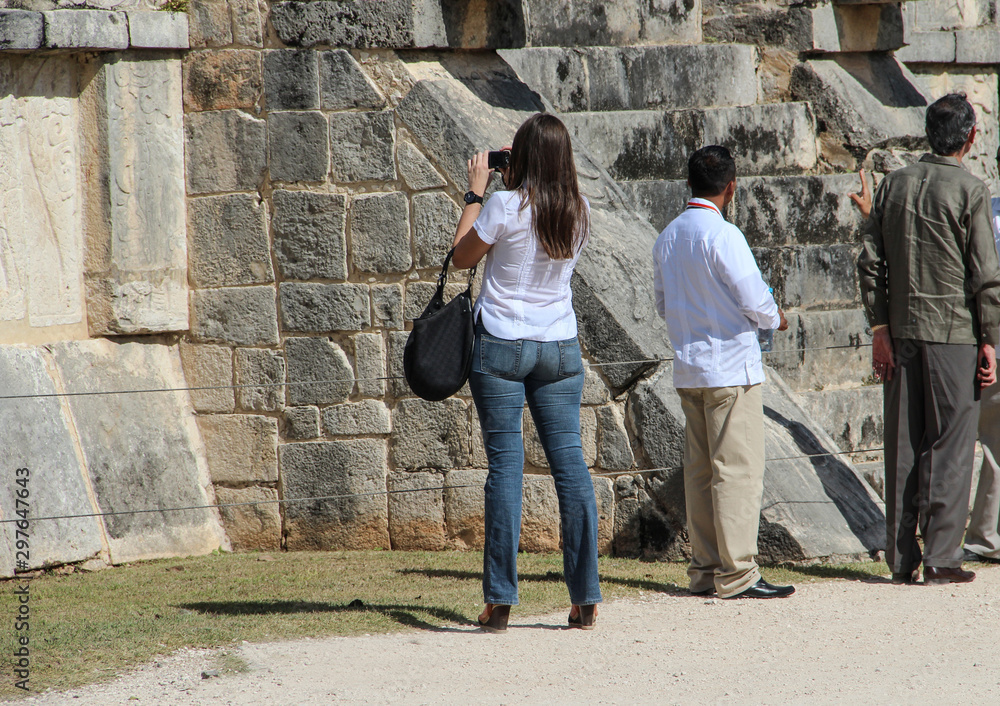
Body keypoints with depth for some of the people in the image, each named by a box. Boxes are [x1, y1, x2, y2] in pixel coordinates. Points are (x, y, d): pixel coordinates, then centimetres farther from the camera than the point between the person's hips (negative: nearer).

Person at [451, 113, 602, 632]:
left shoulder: (505, 206, -13)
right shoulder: (579, 212, 2)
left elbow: (462, 255, 1)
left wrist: (476, 190, 6)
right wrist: (515, 185, 20)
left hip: (501, 346, -4)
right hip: (560, 347, 4)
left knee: (505, 463, -2)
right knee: (570, 463, 4)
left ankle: (500, 600, -4)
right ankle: (585, 599, 3)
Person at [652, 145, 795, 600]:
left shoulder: (667, 237, 8)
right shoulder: (722, 235, -15)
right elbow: (755, 300, -15)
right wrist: (775, 318, 5)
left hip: (687, 368, 8)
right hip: (730, 366, -8)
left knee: (700, 469, 10)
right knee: (739, 469, -6)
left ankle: (704, 569, 12)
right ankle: (736, 574, -8)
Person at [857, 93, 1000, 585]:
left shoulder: (893, 185, 7)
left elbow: (870, 261, 7)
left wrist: (879, 328, 9)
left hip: (901, 329, 5)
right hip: (954, 333, -5)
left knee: (903, 447, 8)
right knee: (949, 445, -1)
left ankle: (901, 557, 11)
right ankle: (940, 557, -2)